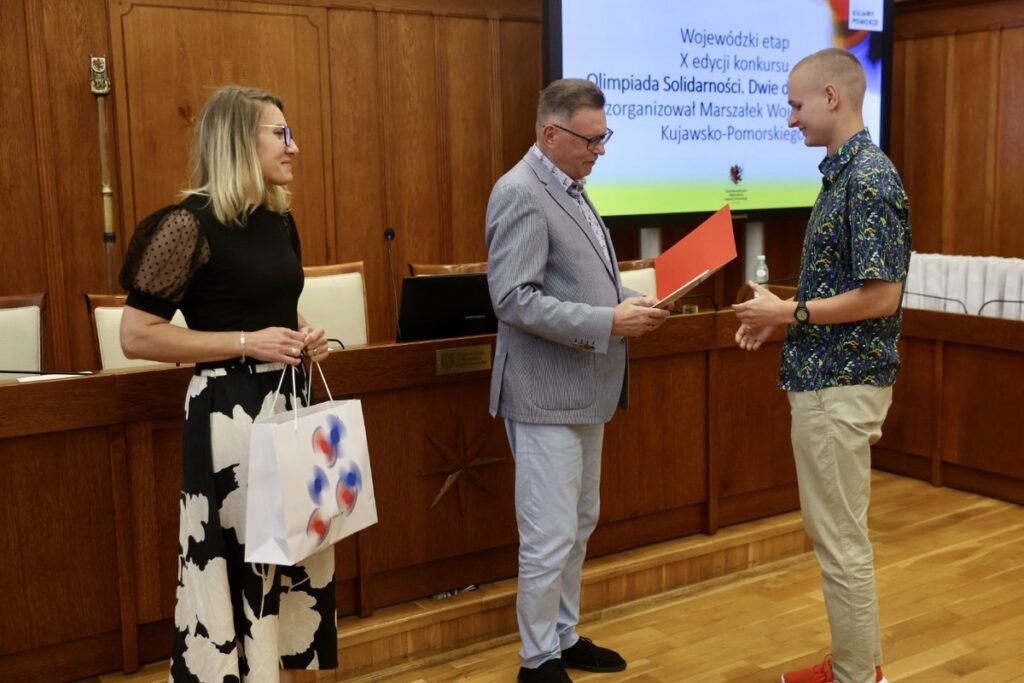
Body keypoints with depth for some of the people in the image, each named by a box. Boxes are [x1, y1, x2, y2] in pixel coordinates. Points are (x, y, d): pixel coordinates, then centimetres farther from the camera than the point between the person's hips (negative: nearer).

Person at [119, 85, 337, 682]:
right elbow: (136, 336, -15)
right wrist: (247, 343, -18)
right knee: (239, 557, 1)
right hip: (231, 409, -8)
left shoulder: (280, 219, 9)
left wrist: (305, 337, 3)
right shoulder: (192, 223, -14)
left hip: (290, 399, 8)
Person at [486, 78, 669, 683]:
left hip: (583, 390, 10)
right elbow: (515, 299, -24)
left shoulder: (570, 190, 13)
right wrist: (608, 324, -24)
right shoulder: (521, 194, -17)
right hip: (546, 394, -10)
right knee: (550, 536, -1)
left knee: (580, 525, 18)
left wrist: (630, 300, 2)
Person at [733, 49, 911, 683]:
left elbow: (880, 297, -22)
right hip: (826, 375, 10)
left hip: (843, 383, -10)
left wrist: (790, 312, -14)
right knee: (834, 532, 18)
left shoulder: (869, 179, -18)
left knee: (842, 540, 0)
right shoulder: (844, 173, 12)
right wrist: (782, 317, 7)